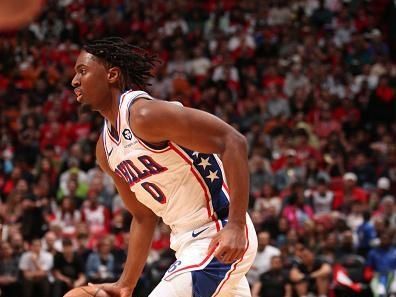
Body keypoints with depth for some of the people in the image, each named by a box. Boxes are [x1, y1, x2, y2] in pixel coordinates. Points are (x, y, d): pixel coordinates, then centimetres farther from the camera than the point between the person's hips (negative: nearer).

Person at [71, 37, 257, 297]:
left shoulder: (144, 114, -18)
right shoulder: (105, 149, 11)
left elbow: (233, 142, -23)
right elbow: (144, 217, 19)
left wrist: (236, 225, -28)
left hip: (219, 240, -10)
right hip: (188, 244, 10)